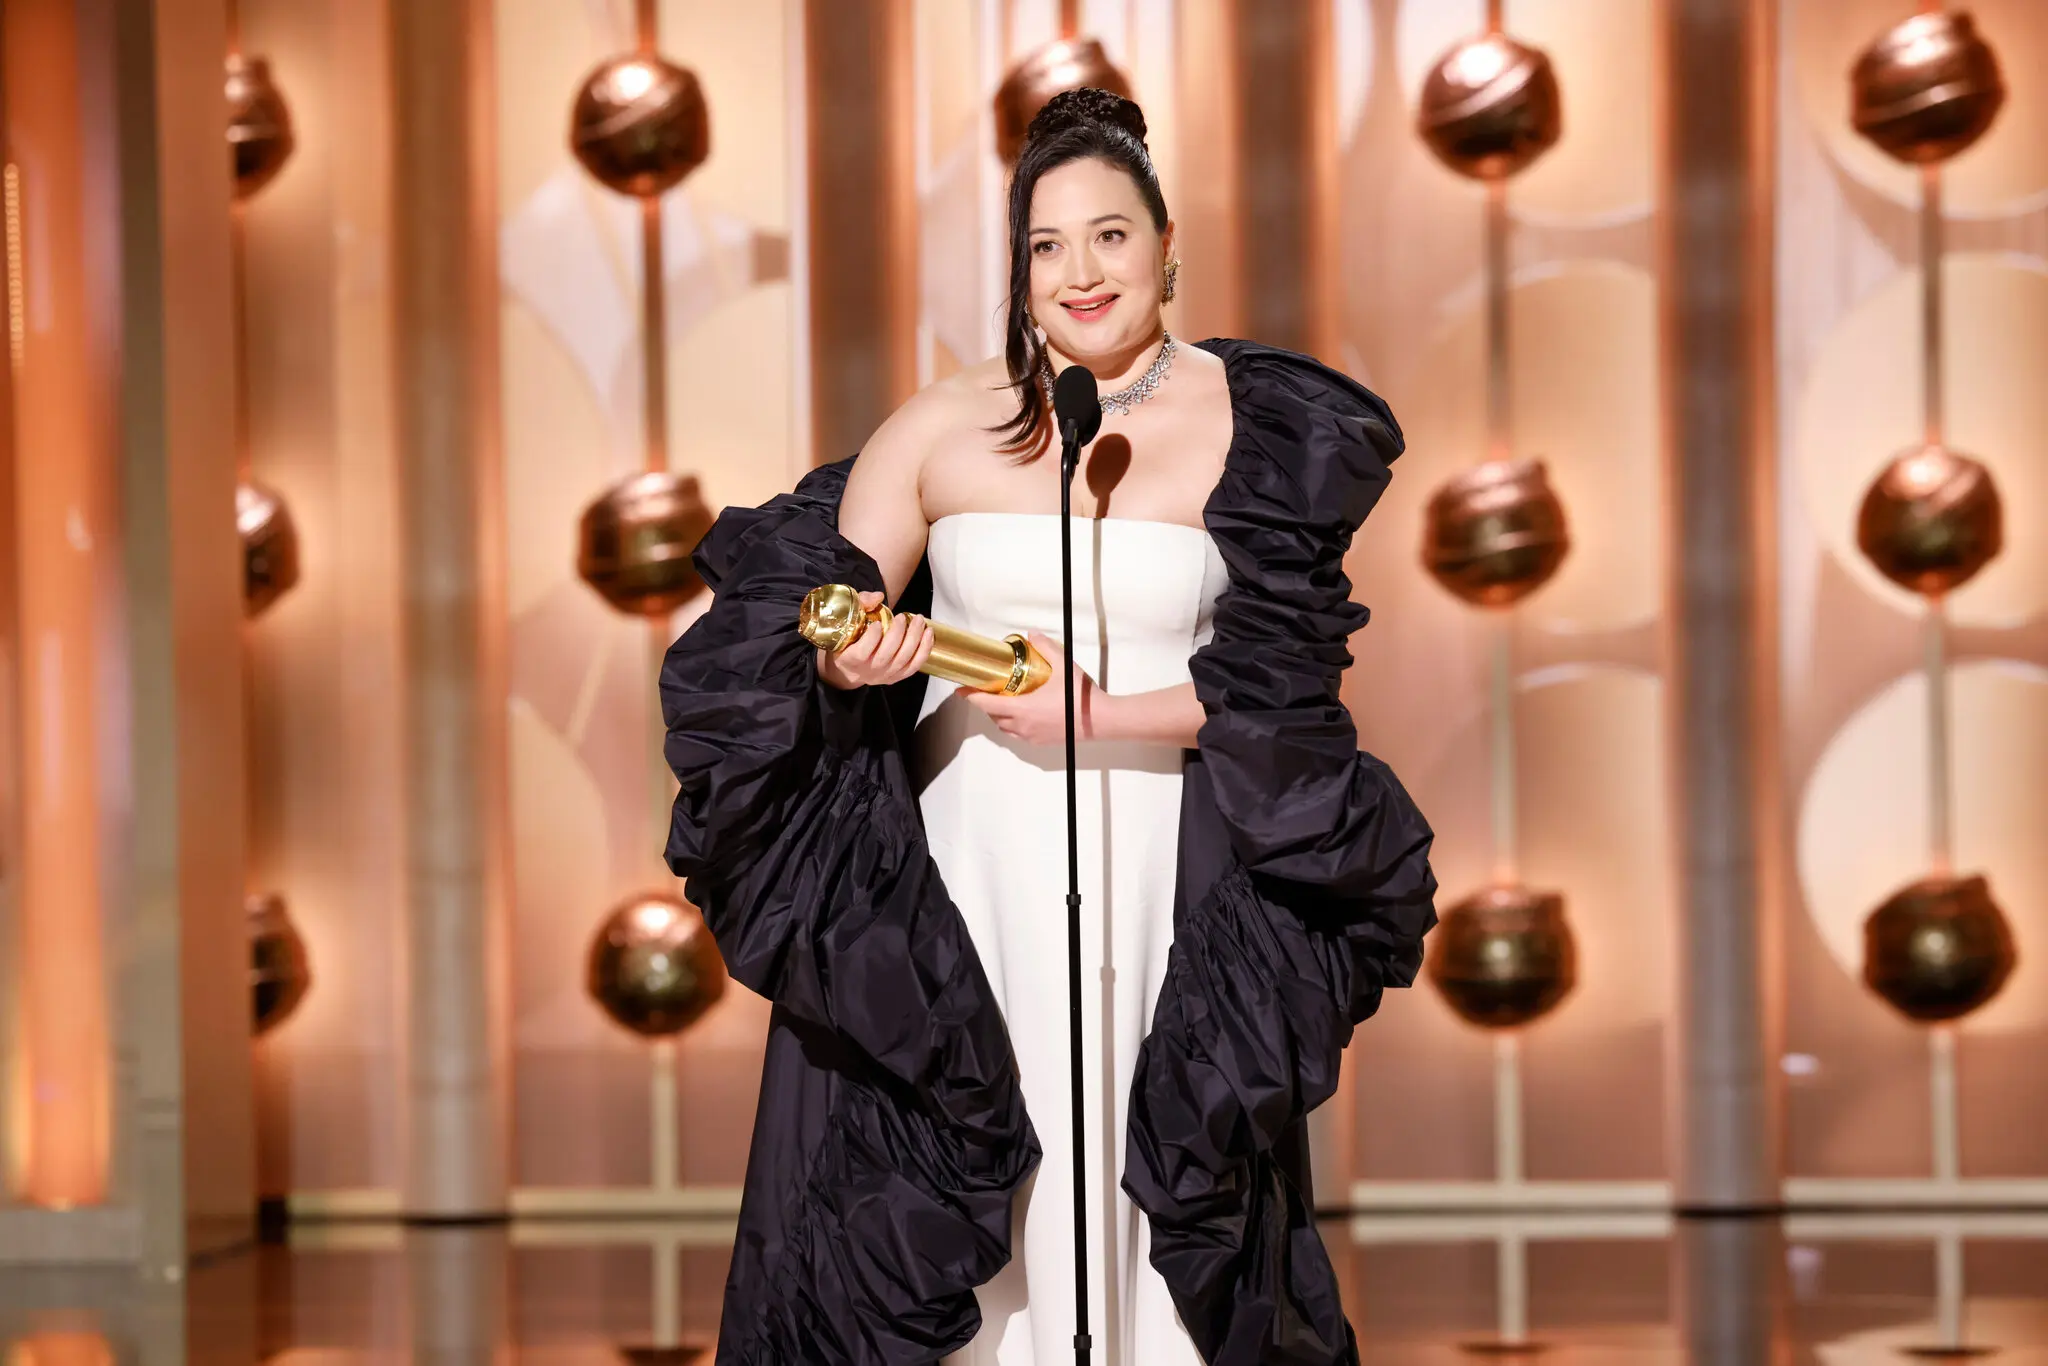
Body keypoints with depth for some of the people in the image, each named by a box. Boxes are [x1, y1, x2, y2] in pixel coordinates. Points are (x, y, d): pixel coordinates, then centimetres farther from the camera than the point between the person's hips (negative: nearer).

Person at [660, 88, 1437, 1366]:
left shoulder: (1248, 432, 0)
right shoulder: (947, 424, 2)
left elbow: (1273, 688, -4)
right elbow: (820, 616, 0)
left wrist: (1098, 715, -15)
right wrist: (844, 655, -22)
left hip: (1156, 867, -1)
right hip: (960, 862, 1)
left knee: (1138, 1180, 1)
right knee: (935, 1189, 0)